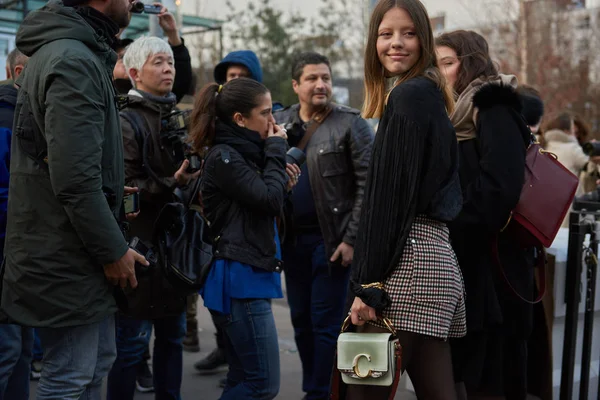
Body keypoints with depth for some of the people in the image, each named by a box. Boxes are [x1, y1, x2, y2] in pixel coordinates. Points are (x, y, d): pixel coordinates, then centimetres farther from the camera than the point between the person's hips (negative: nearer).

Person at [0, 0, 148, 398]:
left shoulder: (67, 52, 13)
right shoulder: (75, 62, -20)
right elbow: (75, 178, -25)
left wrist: (113, 189, 14)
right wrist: (113, 250, -17)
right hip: (65, 260, -10)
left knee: (98, 360, 19)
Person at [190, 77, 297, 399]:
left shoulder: (244, 153, 16)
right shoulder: (223, 157, -12)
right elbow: (269, 200, -19)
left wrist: (284, 182, 3)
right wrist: (276, 150, -7)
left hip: (250, 276, 10)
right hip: (239, 279, -10)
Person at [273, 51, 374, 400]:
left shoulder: (350, 123, -5)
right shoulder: (279, 123, 9)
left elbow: (368, 185, -9)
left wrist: (352, 238, -14)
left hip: (332, 239, -5)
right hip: (292, 237, 5)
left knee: (326, 323, -1)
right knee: (301, 319, 13)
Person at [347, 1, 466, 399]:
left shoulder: (409, 96, -9)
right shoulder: (430, 95, 20)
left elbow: (391, 195, -16)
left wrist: (368, 284, -17)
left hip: (407, 260, -10)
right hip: (434, 254, 10)